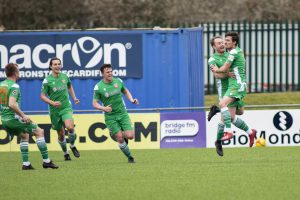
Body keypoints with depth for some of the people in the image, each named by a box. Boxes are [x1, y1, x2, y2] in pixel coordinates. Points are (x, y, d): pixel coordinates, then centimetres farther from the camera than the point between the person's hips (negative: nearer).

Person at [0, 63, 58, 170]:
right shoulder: (14, 86, -17)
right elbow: (11, 104, -29)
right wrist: (23, 115, -20)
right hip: (14, 118, -8)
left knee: (24, 136, 28)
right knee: (39, 132, 3)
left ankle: (26, 164, 20)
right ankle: (46, 161, 2)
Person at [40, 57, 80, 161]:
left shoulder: (65, 76, 1)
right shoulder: (47, 80, -10)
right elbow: (42, 96, -8)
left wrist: (74, 98, 13)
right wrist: (52, 103, -22)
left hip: (66, 107, 1)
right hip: (54, 110, -1)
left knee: (70, 127, -23)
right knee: (61, 134, 7)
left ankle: (72, 146, 4)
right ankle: (65, 153, 30)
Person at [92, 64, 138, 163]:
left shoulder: (118, 81, 0)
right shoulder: (98, 87, -10)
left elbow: (125, 91, 18)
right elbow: (95, 103, -6)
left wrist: (132, 99, 0)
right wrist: (104, 108, -25)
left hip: (122, 114, 2)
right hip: (110, 116, -2)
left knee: (130, 136, -11)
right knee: (120, 139, -8)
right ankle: (129, 157, 11)